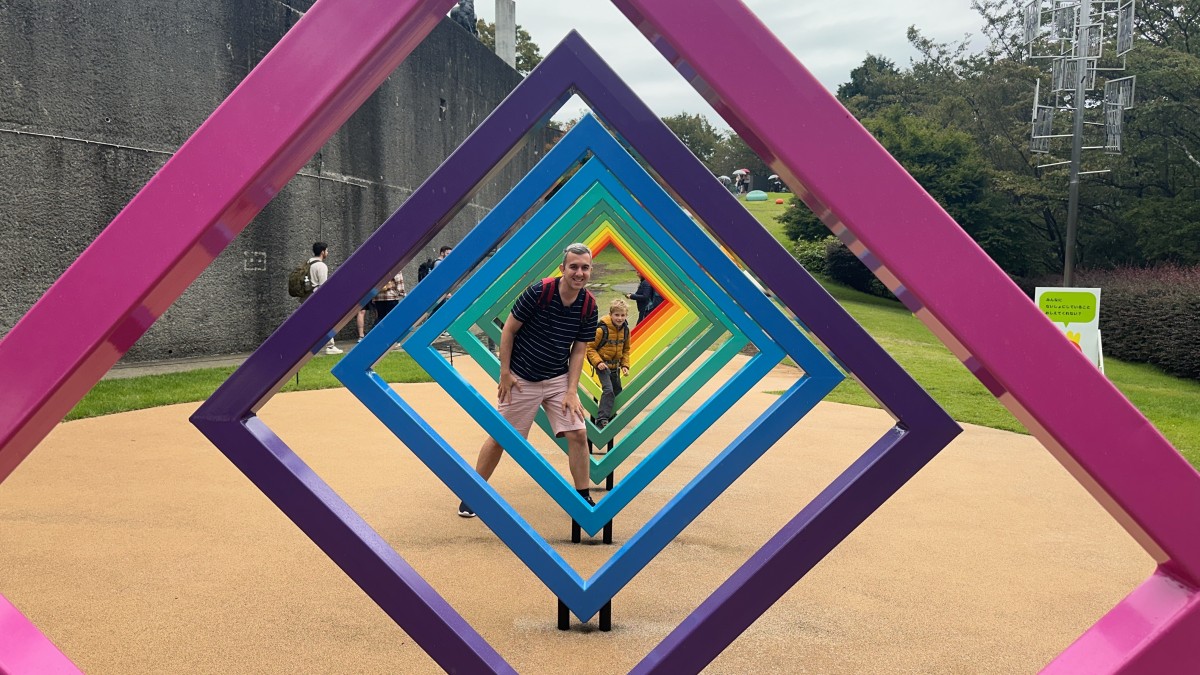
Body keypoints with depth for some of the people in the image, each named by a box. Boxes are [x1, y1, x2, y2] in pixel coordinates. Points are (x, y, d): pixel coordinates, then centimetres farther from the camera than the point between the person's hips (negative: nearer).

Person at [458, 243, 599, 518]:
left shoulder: (589, 305, -7)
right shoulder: (538, 292, -20)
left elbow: (579, 350, 0)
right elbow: (508, 330, -11)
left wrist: (571, 390, -7)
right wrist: (504, 372, -11)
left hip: (559, 379, 3)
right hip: (521, 380, -3)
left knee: (578, 434, -6)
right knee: (500, 438, 4)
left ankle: (583, 497, 10)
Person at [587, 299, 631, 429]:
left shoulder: (625, 329, -1)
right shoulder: (602, 329, -22)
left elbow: (626, 349, 12)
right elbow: (590, 347, -14)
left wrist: (625, 365, 3)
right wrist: (598, 362, -23)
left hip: (615, 366, 7)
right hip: (603, 365, -7)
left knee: (617, 392, 17)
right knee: (608, 390, -21)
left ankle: (611, 415, 37)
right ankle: (601, 419, -19)